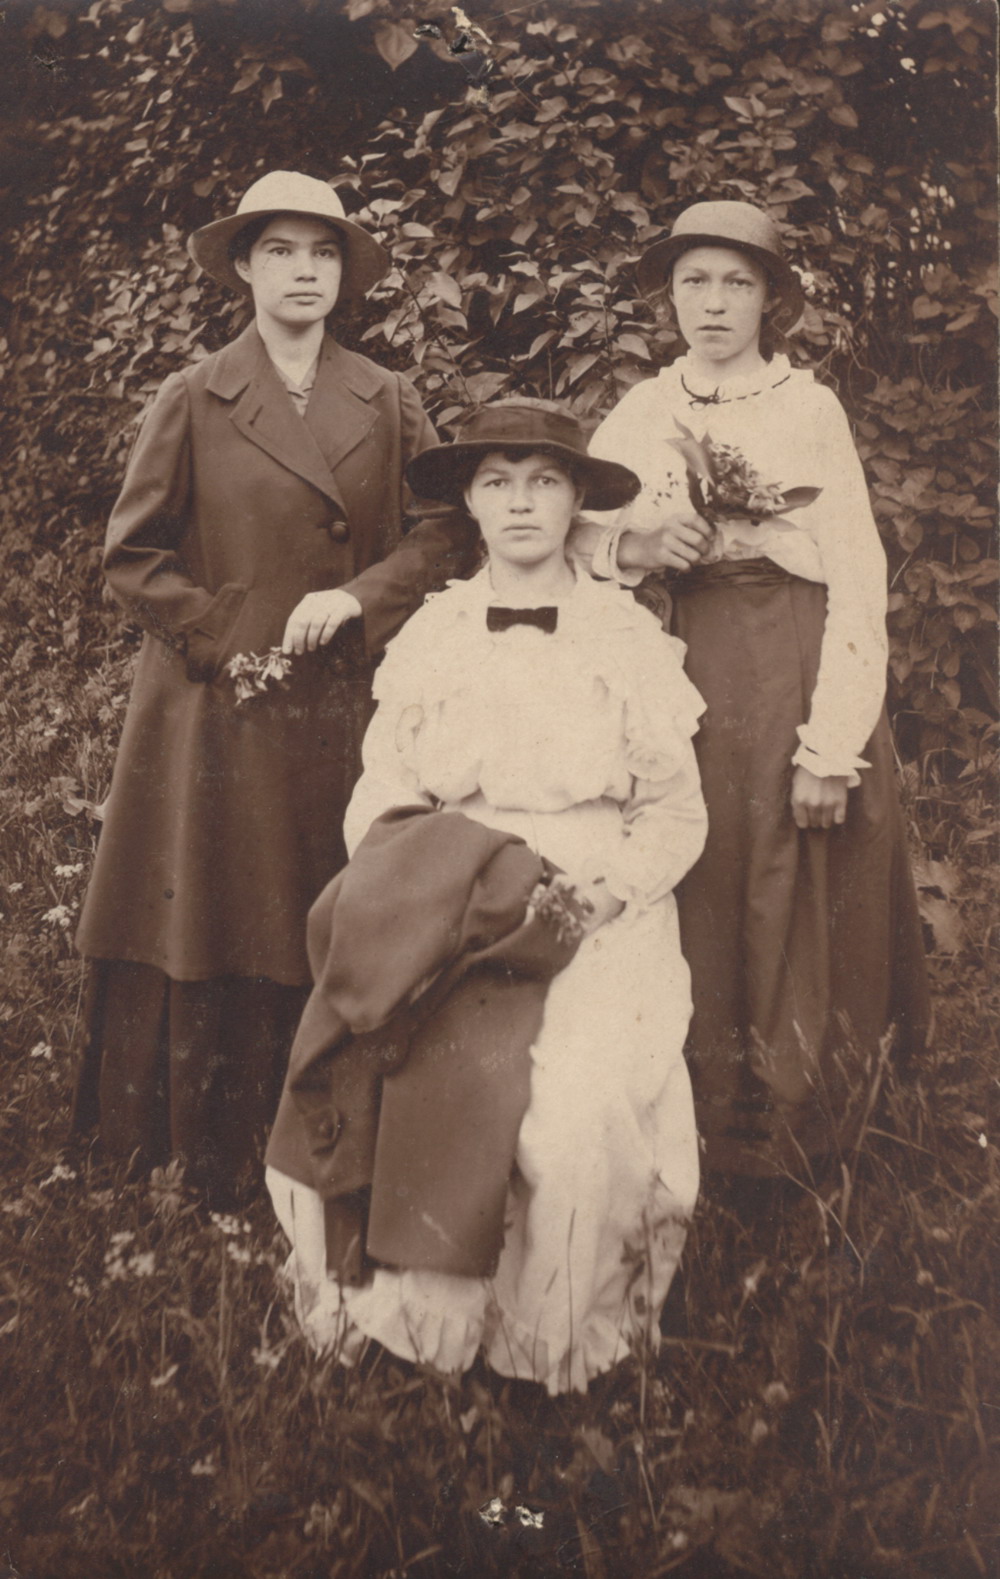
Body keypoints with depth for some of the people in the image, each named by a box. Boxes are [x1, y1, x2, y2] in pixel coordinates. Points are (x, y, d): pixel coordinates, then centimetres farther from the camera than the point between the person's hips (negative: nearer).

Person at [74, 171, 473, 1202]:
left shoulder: (387, 403, 9)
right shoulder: (191, 402, 2)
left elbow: (448, 530, 6)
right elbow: (132, 556, 2)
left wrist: (358, 596, -9)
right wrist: (225, 641, -8)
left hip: (344, 711, 2)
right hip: (219, 710, -2)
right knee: (209, 928, 2)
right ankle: (210, 1157, 17)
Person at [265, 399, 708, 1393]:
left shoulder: (629, 637, 6)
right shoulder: (430, 636, 12)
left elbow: (676, 815, 5)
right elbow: (378, 799, 8)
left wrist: (590, 891, -11)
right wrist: (418, 882, -11)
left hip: (597, 914, -2)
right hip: (446, 915, 2)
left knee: (566, 1111, -28)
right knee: (344, 1083, -24)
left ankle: (549, 1333, -5)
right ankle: (402, 1304, -4)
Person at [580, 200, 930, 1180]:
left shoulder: (813, 410, 1)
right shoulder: (635, 418, 11)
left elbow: (858, 580, -6)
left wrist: (831, 748, -14)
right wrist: (637, 549, -11)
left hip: (792, 686, -2)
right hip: (676, 685, 2)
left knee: (793, 911, 0)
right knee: (694, 908, 3)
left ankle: (793, 1127, 15)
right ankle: (696, 1129, 17)